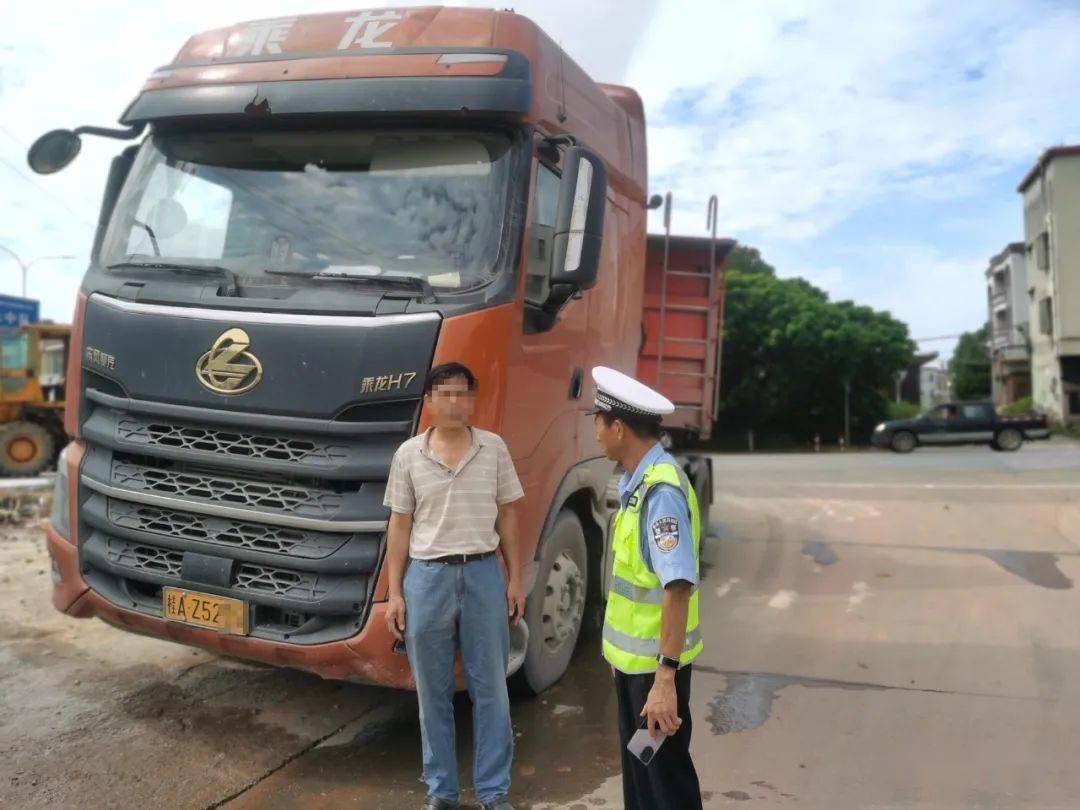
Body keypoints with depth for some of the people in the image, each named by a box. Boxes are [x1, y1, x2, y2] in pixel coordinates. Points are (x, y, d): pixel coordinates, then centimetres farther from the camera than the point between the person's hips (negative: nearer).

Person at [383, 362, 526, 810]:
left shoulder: (494, 448, 1)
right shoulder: (408, 455, 0)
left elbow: (507, 516, 6)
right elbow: (400, 525, 3)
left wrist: (515, 579, 3)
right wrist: (394, 593, 0)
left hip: (483, 574, 0)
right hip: (427, 576, 0)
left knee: (491, 688, 8)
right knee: (433, 692, 11)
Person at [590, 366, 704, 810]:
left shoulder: (661, 491, -26)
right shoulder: (635, 483, 4)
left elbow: (678, 588, -31)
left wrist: (665, 677, -32)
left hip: (654, 662, -9)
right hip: (632, 655, 9)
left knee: (665, 773, 7)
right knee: (637, 767, 22)